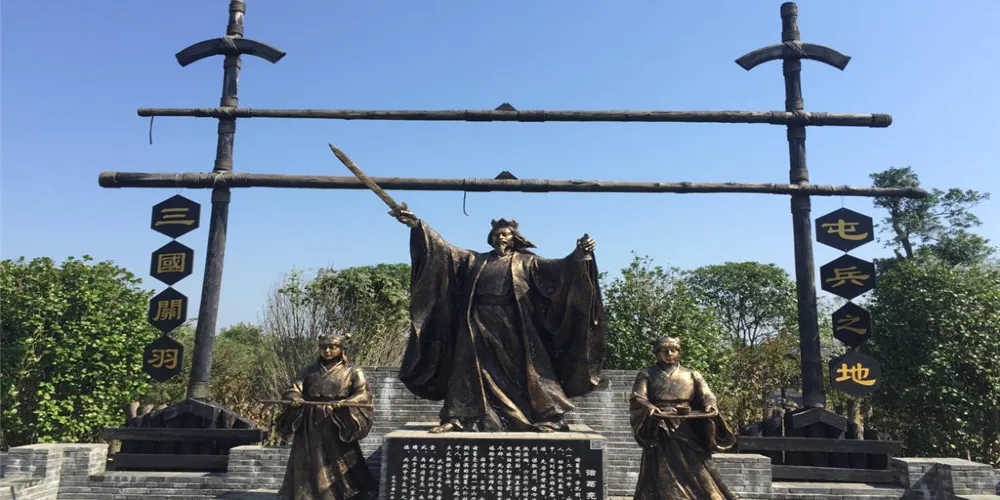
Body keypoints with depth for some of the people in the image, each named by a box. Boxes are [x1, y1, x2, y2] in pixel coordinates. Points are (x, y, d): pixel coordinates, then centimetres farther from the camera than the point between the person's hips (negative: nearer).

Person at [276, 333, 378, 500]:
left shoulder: (353, 372, 3)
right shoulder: (309, 370, 14)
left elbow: (363, 394, -9)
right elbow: (295, 389, 5)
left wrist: (343, 403, -28)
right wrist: (295, 398, -19)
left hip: (337, 427, -4)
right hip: (310, 427, 4)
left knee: (339, 467, -6)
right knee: (309, 466, 6)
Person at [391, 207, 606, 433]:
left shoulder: (525, 261, 9)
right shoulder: (475, 260, 15)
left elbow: (555, 267, -3)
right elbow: (444, 249, 11)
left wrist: (578, 254, -22)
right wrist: (416, 224, 4)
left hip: (512, 324, -2)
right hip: (479, 323, 2)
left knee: (523, 370, -2)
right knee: (468, 369, -1)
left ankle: (546, 418, 3)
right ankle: (456, 418, 3)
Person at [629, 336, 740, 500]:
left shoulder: (692, 375, 13)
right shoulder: (647, 375, 8)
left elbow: (706, 395, 0)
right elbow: (637, 398, -5)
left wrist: (710, 405, -24)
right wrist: (649, 407, -27)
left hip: (687, 432, 2)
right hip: (659, 434, -1)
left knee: (695, 472, -4)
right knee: (662, 479, -6)